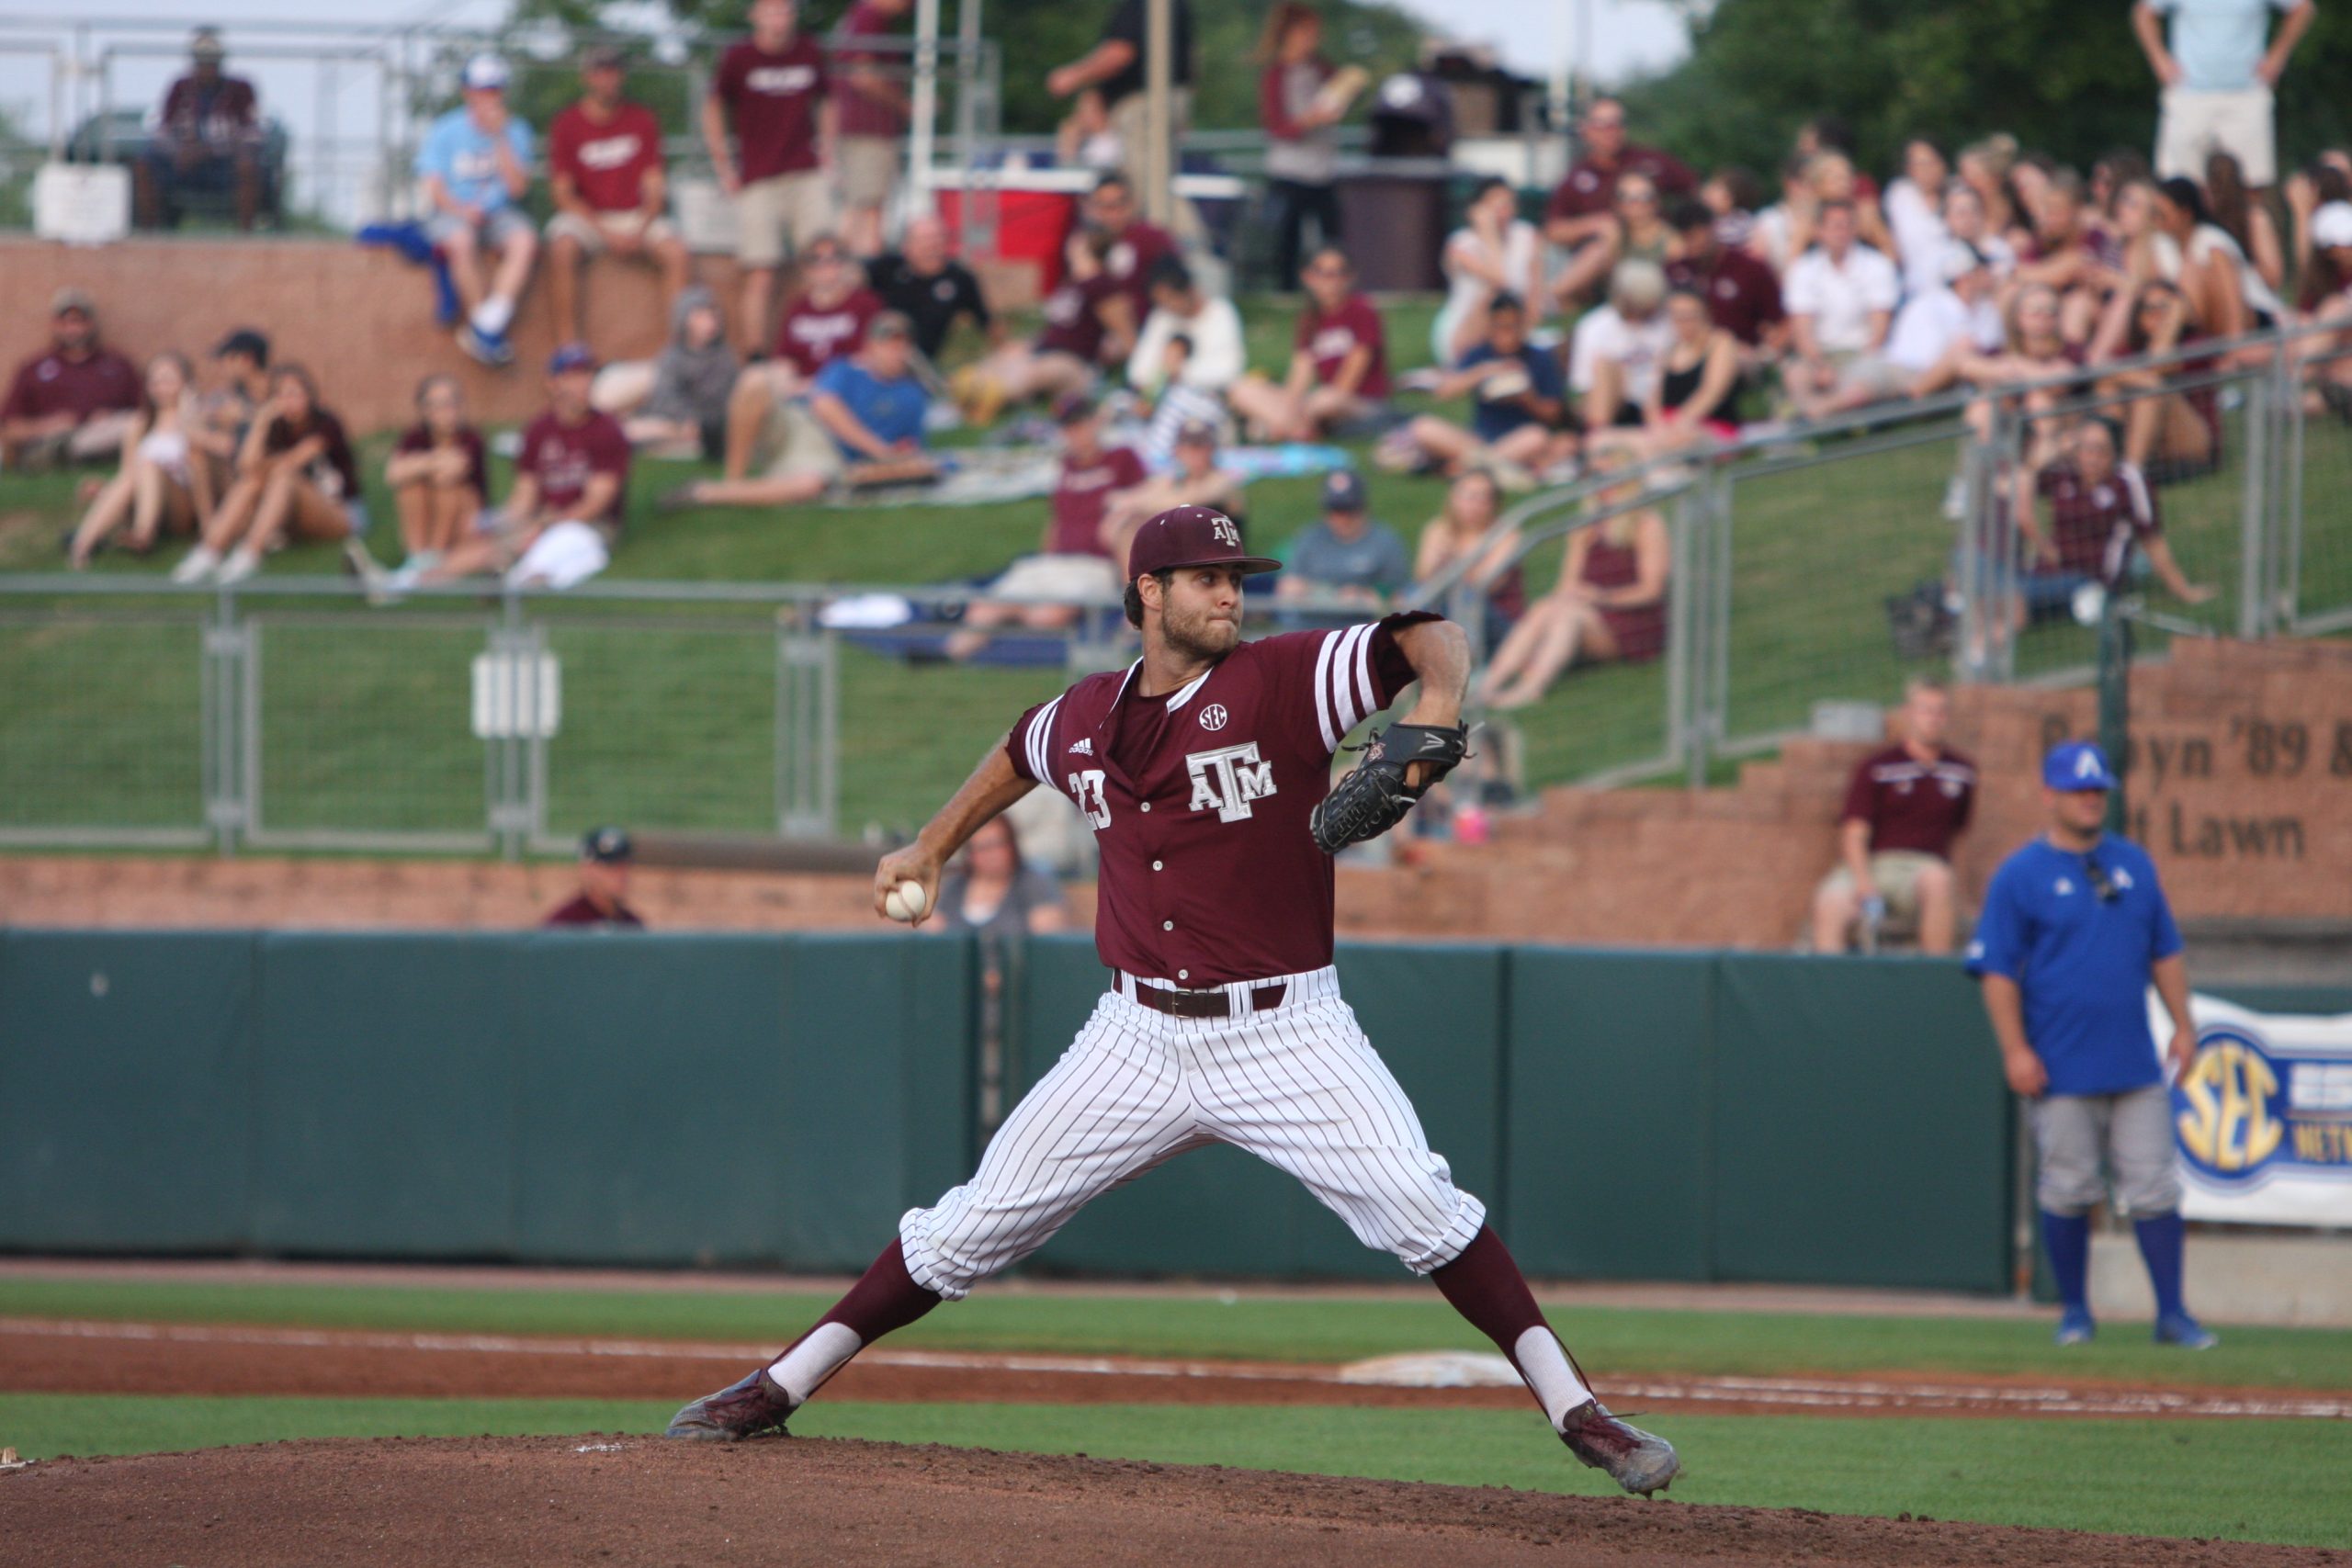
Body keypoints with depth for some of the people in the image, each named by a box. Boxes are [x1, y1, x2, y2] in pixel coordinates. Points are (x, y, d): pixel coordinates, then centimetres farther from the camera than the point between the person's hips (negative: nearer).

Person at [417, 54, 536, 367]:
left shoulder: (515, 131, 5)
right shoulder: (446, 131, 1)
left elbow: (517, 187, -5)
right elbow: (434, 188, -3)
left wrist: (499, 138, -11)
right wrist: (461, 210, -22)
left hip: (499, 213, 2)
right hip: (451, 213, -2)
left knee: (525, 241, -32)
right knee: (461, 242, -38)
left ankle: (488, 325, -36)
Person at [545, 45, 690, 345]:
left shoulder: (642, 120, 4)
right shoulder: (567, 125, -2)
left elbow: (654, 185, 2)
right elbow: (563, 193, -5)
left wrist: (640, 231, -16)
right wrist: (607, 233, -16)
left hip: (637, 216, 2)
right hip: (586, 217, -2)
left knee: (675, 251, -27)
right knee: (562, 249, -34)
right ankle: (573, 341, -32)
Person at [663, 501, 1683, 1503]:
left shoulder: (1276, 684, -8)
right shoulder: (1085, 720, 6)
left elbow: (1430, 639, -17)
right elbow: (1020, 755, 30)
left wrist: (1437, 704, -37)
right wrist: (932, 847, 30)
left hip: (1285, 1035, -3)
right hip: (1141, 1037, 3)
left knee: (1418, 1205, -21)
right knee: (973, 1226, 4)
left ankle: (1574, 1410, -13)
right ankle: (778, 1390, 15)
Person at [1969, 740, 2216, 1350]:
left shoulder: (2134, 864, 12)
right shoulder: (2020, 876, -3)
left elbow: (2165, 950, 18)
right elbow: (1997, 969, -6)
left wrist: (2183, 1024, 9)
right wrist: (2015, 1049, -14)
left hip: (2136, 1064, 4)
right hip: (2061, 1070, -4)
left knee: (2154, 1187, 0)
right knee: (2068, 1191, 2)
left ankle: (2172, 1313, 3)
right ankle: (2074, 1311, 15)